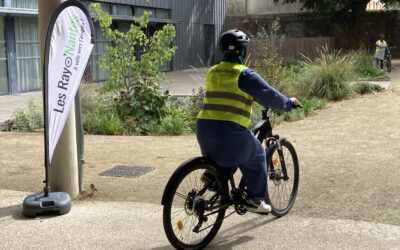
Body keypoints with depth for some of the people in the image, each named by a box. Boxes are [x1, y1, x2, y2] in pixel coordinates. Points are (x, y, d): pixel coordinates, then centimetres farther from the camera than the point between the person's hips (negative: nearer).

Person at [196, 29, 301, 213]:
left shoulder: (212, 72, 14)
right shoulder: (244, 74, -7)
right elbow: (268, 95, -3)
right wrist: (289, 103, 15)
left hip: (204, 128, 6)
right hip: (230, 130, -6)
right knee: (256, 157, 17)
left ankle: (211, 173, 16)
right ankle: (255, 200, 20)